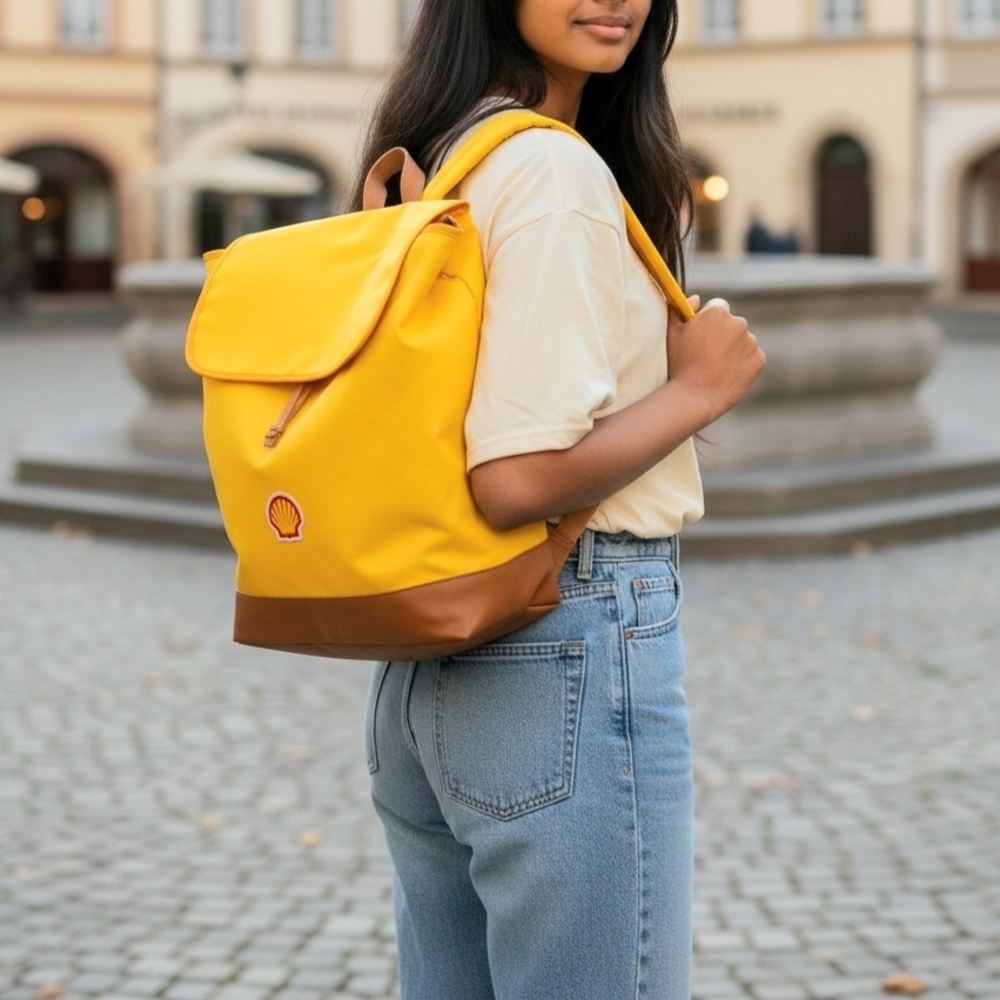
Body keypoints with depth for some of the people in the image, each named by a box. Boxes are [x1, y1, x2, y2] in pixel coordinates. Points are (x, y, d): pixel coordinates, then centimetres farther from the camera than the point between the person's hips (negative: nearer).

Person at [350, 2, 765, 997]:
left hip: (424, 659, 9)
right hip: (571, 655, -9)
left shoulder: (425, 162, 11)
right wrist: (699, 387, -10)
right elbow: (518, 478, -23)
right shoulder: (556, 168, -16)